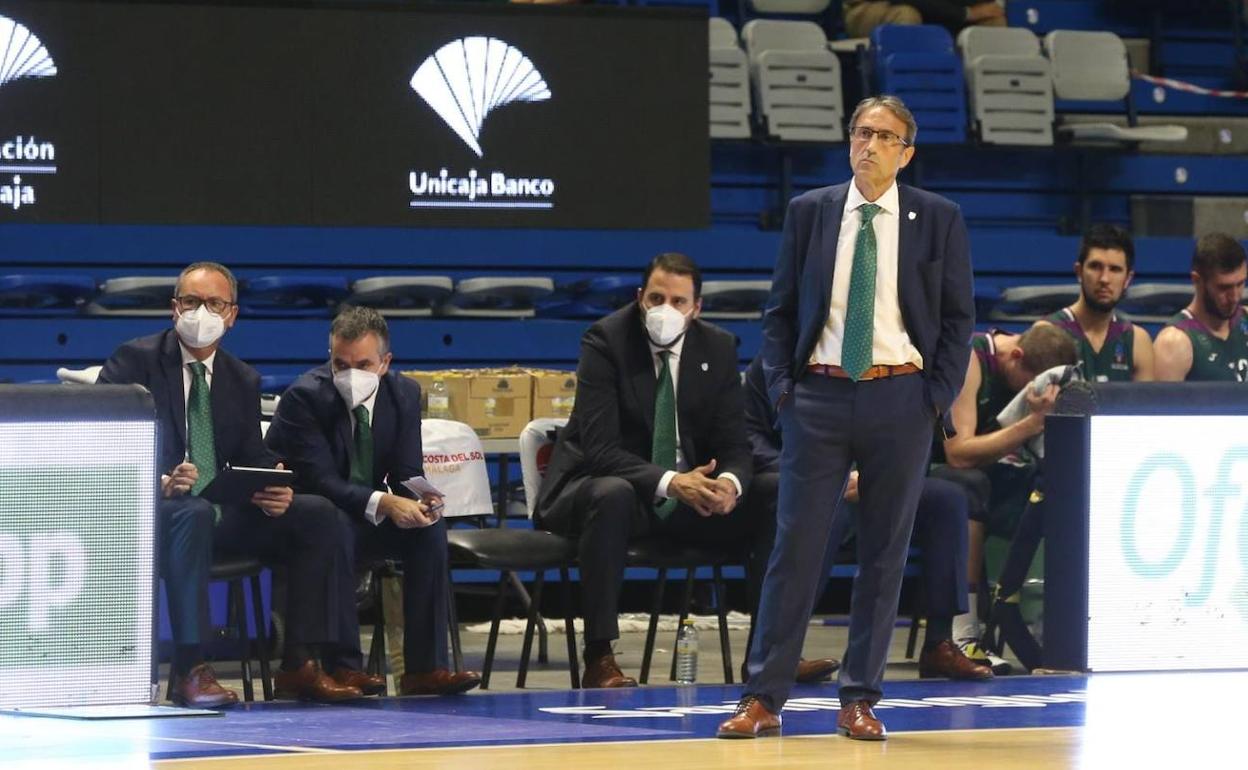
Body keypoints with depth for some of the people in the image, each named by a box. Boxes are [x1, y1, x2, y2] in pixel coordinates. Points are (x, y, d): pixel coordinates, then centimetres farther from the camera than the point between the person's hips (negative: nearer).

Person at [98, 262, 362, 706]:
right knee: (194, 513, -40)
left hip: (221, 516, 6)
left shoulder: (243, 381, 16)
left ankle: (299, 665, -13)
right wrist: (159, 482, -28)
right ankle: (190, 670, -41)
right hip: (149, 510, -6)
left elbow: (253, 459, 13)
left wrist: (275, 492, -12)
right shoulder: (135, 361, -2)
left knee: (317, 515, -12)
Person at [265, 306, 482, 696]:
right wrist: (382, 503, -40)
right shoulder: (303, 397, -20)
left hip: (367, 517, 5)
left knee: (429, 527, -21)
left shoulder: (404, 393, -3)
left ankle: (424, 668, -22)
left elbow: (407, 473, 0)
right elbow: (320, 480, -26)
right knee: (336, 526, -37)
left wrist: (422, 499, -25)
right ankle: (344, 667, -35)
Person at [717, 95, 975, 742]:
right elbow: (781, 308, 9)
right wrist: (781, 386, 0)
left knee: (885, 552, 4)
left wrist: (939, 396, -4)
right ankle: (763, 699, 0)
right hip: (820, 394, 0)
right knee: (796, 544, -2)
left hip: (901, 397, 0)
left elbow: (957, 316, 5)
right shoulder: (808, 211, 6)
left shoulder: (938, 220, 3)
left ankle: (859, 700, 11)